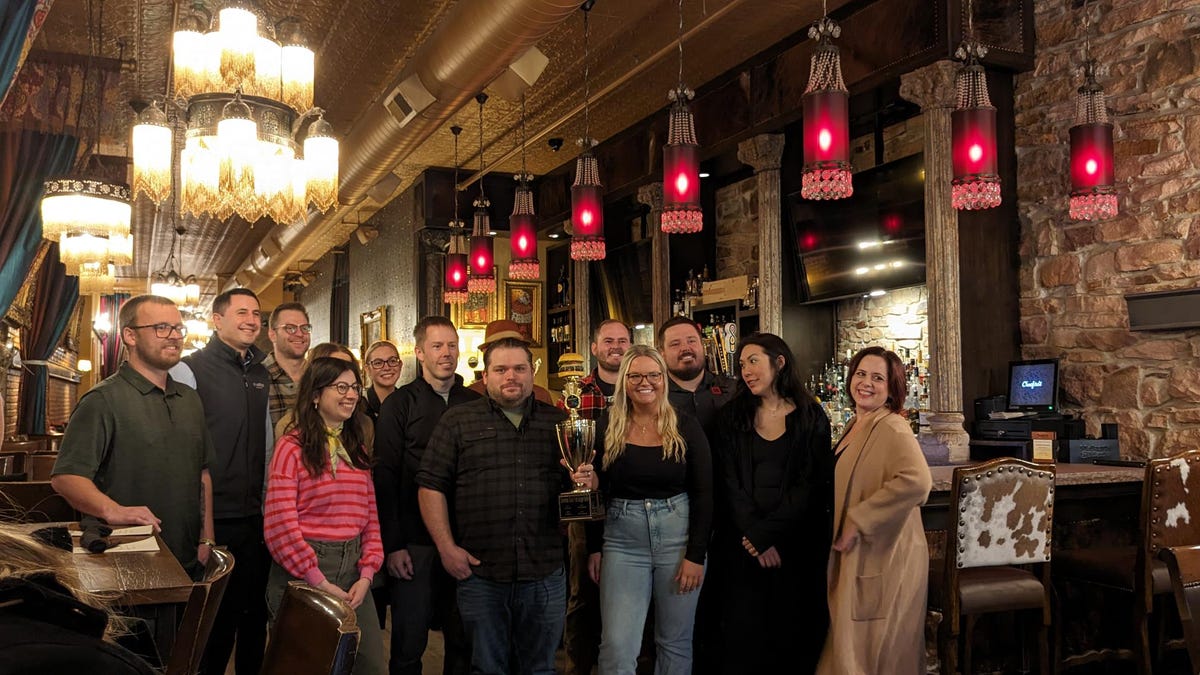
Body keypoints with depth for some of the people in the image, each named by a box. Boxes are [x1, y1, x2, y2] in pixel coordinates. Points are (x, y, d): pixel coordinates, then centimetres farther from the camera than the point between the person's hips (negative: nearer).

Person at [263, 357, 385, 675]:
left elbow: (370, 516, 10)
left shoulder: (357, 448, 11)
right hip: (303, 570, -5)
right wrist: (320, 583, -14)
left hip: (352, 569, 6)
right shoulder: (292, 447, -8)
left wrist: (366, 575, -3)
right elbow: (281, 524, -14)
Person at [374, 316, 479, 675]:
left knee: (464, 643, 12)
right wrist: (392, 544, -11)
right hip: (415, 541, -3)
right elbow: (385, 476, -5)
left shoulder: (475, 404, 8)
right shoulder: (400, 404, 0)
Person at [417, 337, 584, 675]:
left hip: (545, 573, 2)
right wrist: (447, 547, -8)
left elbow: (581, 480, 15)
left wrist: (584, 480, -9)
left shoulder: (558, 422, 9)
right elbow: (432, 486, -1)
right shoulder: (458, 421, 2)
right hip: (480, 572, -2)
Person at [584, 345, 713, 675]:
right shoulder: (607, 427, 1)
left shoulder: (686, 427, -1)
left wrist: (696, 555, -6)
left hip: (678, 538, 0)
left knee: (675, 642, 10)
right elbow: (594, 490, 6)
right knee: (617, 647, -4)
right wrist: (594, 548, 3)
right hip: (622, 541, 0)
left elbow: (704, 495, -1)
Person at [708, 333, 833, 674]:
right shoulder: (733, 416, 6)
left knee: (791, 634, 4)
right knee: (742, 636, 2)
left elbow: (813, 485, -6)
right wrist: (755, 536, -12)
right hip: (741, 543, 1)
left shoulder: (811, 418, 1)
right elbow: (729, 482, -1)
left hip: (796, 543, -1)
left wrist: (766, 532, -13)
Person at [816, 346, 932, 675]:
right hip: (853, 558, 9)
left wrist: (858, 521, -28)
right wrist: (840, 529, 14)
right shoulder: (856, 426, 11)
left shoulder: (891, 428, -17)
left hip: (883, 559, -9)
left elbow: (916, 481, -35)